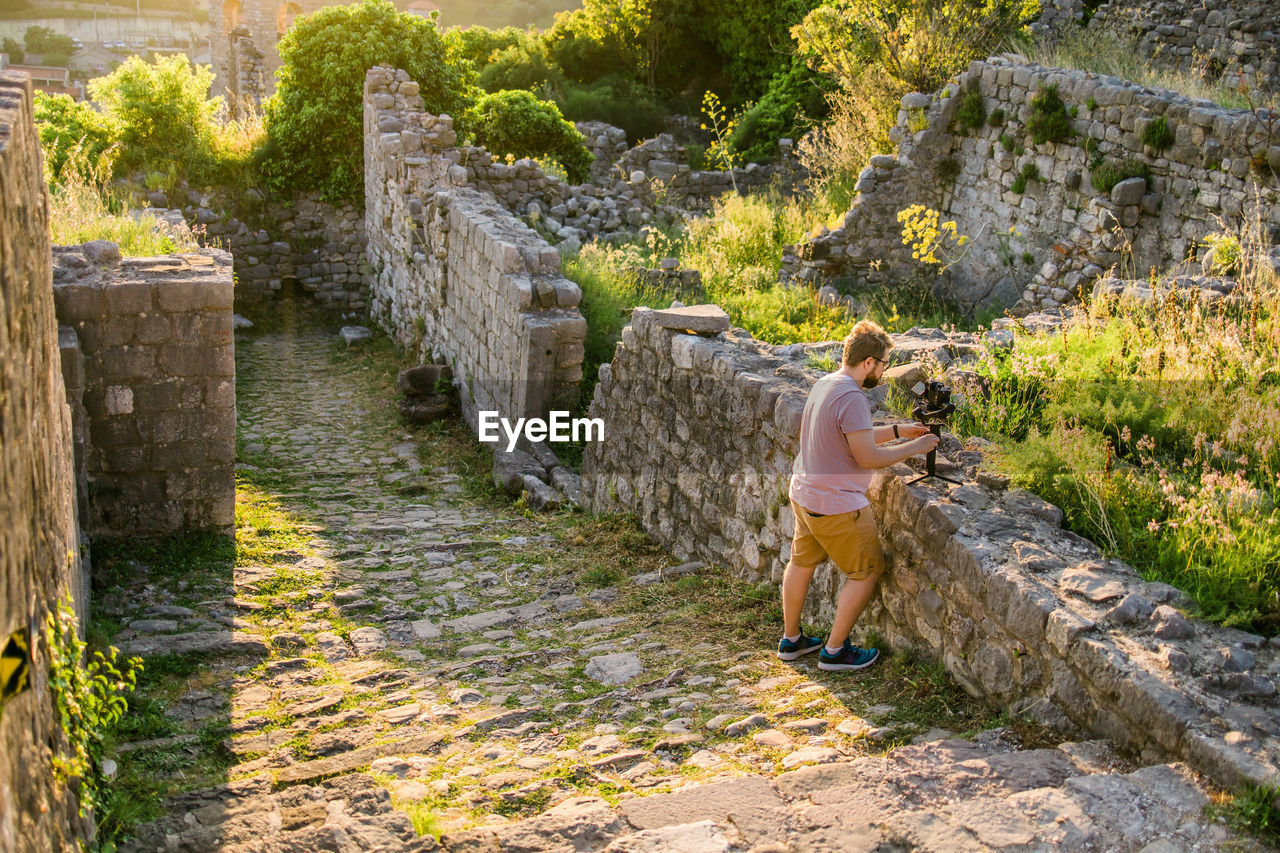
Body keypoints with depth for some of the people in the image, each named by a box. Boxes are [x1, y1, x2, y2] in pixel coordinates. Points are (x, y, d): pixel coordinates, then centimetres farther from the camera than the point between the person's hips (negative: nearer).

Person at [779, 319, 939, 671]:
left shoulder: (824, 384, 6)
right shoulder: (852, 397, -24)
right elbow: (868, 457, -22)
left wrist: (898, 429, 16)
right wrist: (914, 447, -11)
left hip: (804, 494, 10)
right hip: (836, 505, -10)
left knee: (802, 562, 22)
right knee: (867, 571, 7)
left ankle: (791, 639, 38)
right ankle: (835, 651, 14)